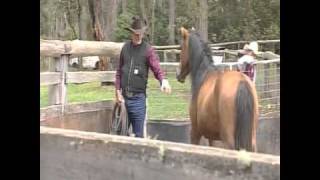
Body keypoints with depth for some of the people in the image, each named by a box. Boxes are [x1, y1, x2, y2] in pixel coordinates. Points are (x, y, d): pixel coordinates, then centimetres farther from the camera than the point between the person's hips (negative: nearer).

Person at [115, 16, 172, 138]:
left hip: (138, 97, -4)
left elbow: (157, 69, -13)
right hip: (124, 97, 4)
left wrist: (163, 80, -34)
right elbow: (119, 72, 12)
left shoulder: (148, 50, -5)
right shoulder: (125, 48, 8)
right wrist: (118, 91, 5)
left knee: (138, 134, -2)